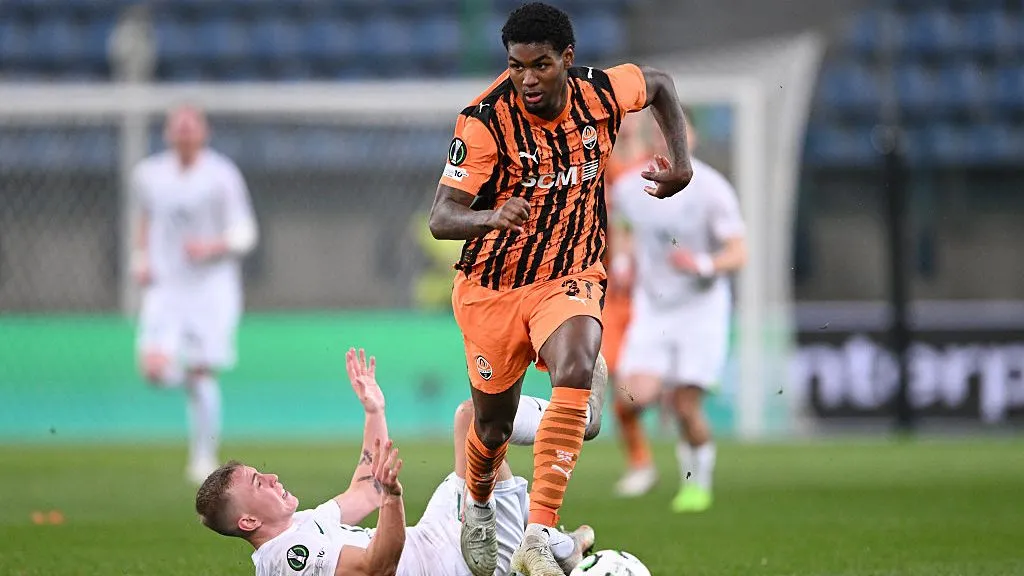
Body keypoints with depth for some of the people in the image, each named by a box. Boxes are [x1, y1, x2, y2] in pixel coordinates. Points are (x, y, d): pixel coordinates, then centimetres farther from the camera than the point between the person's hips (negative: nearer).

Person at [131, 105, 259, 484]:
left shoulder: (222, 177, -7)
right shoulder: (149, 175, 5)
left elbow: (245, 235, -4)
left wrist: (211, 247, -22)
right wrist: (140, 259, 10)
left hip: (211, 286, -3)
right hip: (165, 286, 3)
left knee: (200, 375, -6)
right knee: (154, 367, -16)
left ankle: (204, 459, 7)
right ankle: (182, 372, 20)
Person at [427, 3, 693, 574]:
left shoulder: (599, 92, -9)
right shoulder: (486, 120, -20)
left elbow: (659, 83, 16)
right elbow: (441, 217, -25)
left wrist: (682, 162, 5)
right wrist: (492, 216, -46)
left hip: (572, 277, 1)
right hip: (494, 285, -1)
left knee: (576, 371, -29)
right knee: (494, 421, 12)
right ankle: (478, 506, 50)